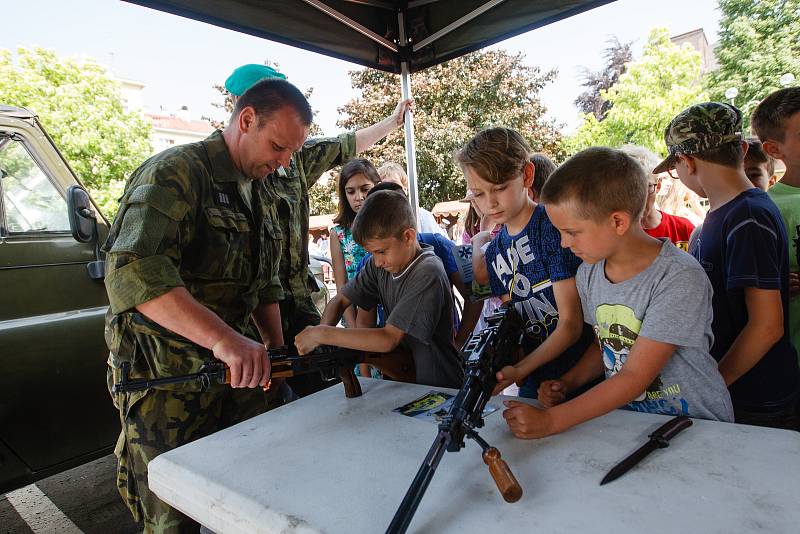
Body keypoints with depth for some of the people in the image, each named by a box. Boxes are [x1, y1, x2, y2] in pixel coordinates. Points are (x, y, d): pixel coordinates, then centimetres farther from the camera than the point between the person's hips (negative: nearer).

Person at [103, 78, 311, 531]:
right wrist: (222, 336, -40)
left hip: (236, 369, 7)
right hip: (165, 376, -7)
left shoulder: (260, 196, 11)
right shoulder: (176, 173, -15)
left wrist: (277, 350, 8)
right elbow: (131, 273, -30)